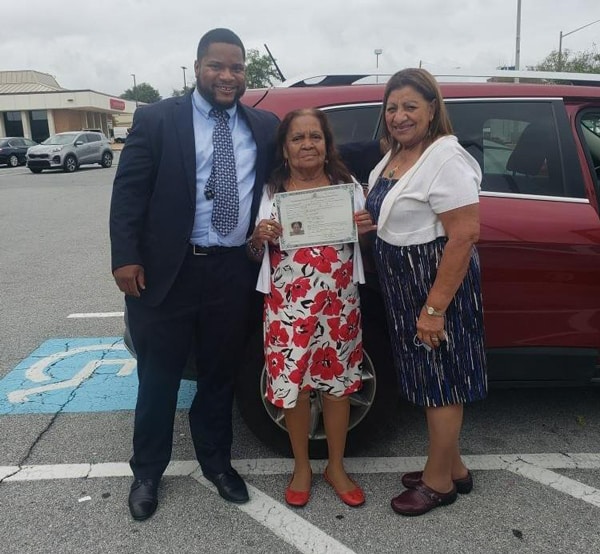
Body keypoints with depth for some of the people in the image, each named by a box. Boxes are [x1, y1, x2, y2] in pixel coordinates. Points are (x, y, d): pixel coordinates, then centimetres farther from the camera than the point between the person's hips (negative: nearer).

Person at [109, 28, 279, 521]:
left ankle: (216, 462, 37)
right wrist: (126, 257, -11)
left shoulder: (265, 126, 9)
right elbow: (128, 191, -4)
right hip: (168, 270, -2)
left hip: (234, 272, 3)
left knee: (220, 374, 16)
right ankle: (147, 472, 31)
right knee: (159, 377, 10)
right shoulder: (158, 119, 0)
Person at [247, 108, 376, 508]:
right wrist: (260, 236, -16)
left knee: (338, 384, 10)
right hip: (288, 307, -1)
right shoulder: (270, 193, 2)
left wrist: (367, 228, -10)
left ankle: (336, 467, 31)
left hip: (339, 306, 1)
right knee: (293, 385, 7)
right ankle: (302, 467, 30)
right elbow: (253, 254, 6)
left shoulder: (348, 186, 5)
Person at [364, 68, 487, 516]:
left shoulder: (445, 159, -19)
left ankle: (438, 481, 24)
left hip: (438, 283, -9)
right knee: (429, 377, 17)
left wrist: (435, 307, -25)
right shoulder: (395, 155, 9)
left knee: (440, 381, 5)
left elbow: (465, 236, -24)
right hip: (404, 284, 9)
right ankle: (453, 468, 35)